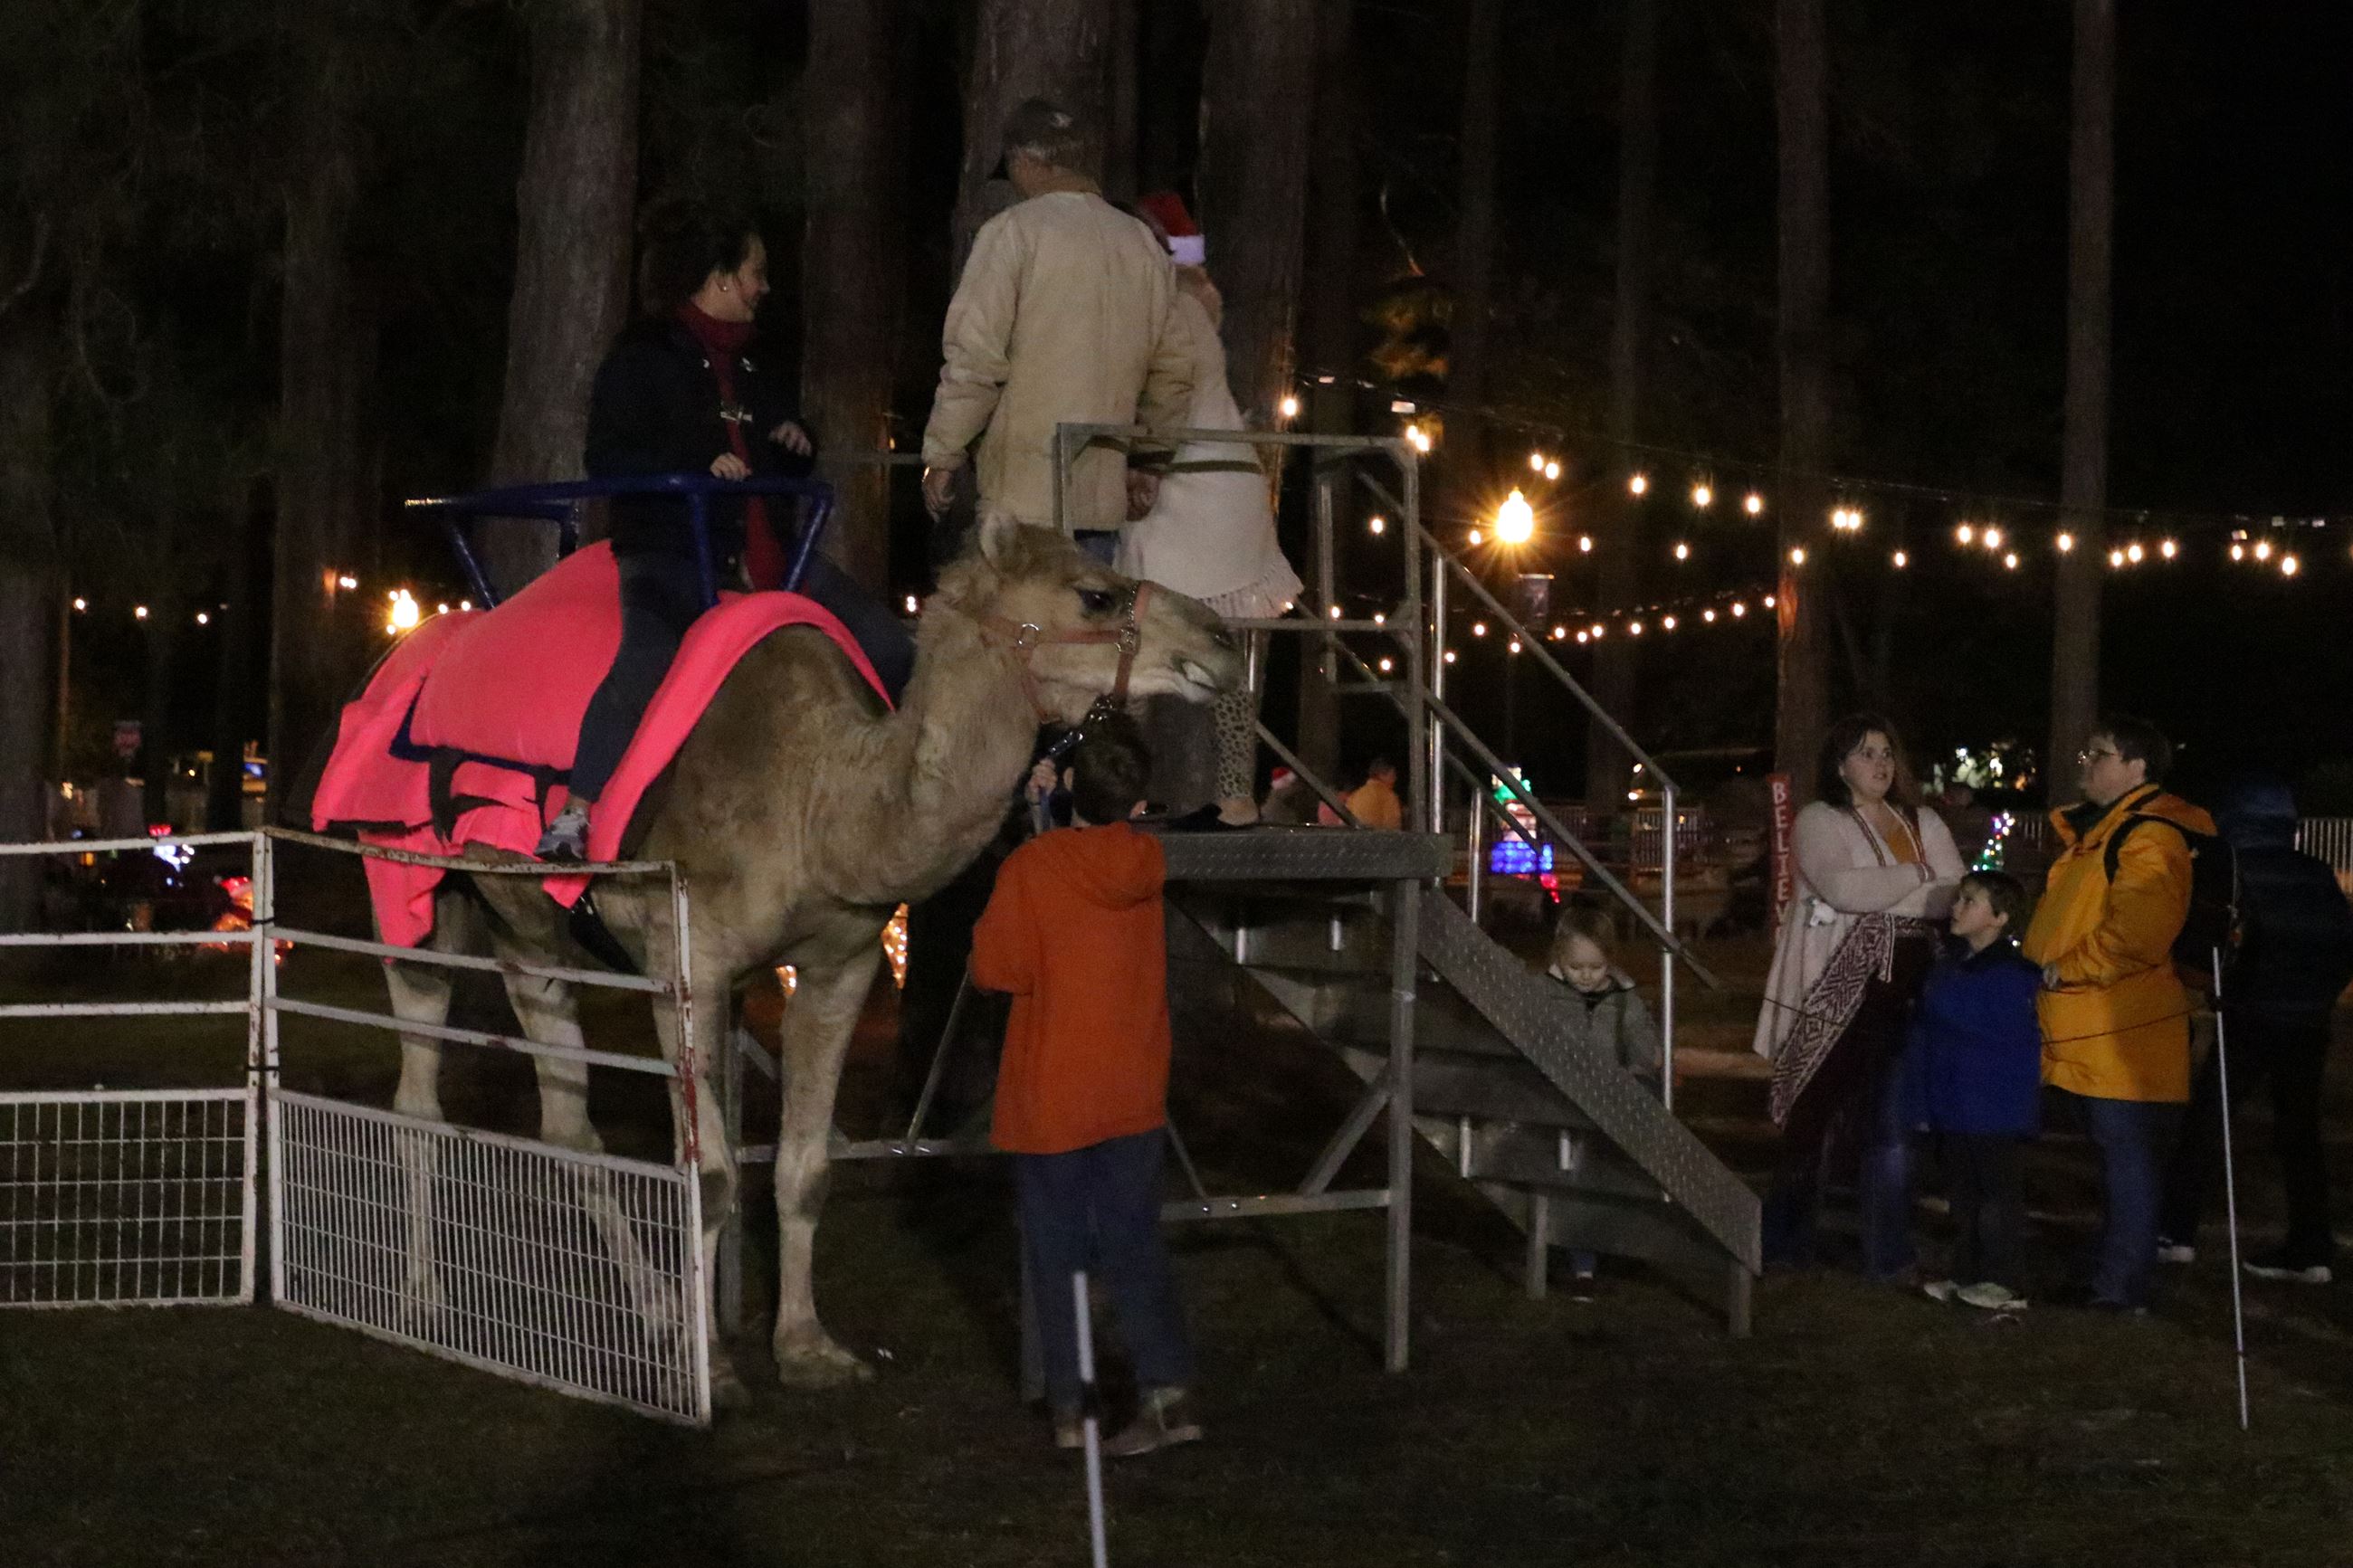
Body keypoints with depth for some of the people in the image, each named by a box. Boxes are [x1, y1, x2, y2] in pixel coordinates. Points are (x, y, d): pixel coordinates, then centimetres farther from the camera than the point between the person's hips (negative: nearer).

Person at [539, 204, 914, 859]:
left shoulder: (751, 363, 22)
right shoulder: (643, 355, -1)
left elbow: (786, 464, 33)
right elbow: (608, 458, -12)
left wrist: (795, 439, 9)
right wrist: (700, 462, -22)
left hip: (760, 547, 8)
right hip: (669, 549, -7)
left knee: (888, 647, -2)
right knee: (646, 658, -35)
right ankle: (573, 817, -33)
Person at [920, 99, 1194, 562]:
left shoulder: (1012, 231, -4)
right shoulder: (1143, 243, 13)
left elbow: (974, 358, -10)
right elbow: (1173, 371, 15)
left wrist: (942, 456, -3)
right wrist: (1149, 463, 24)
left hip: (1025, 490, -5)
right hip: (1103, 491, 5)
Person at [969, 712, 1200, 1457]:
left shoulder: (1032, 868, -17)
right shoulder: (1146, 862, -3)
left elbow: (994, 967, -10)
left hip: (1051, 1098, -3)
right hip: (1132, 1095, 3)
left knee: (1058, 1254, 7)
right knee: (1136, 1244, 9)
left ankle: (1068, 1404, 11)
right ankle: (1168, 1388, -2)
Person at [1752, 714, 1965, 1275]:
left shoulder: (1924, 825, 16)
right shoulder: (1819, 822, 1)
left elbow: (1958, 897, 4)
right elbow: (1844, 888, -17)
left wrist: (1886, 892, -12)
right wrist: (1918, 878, -6)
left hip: (1905, 993, 4)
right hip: (1839, 992, -4)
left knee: (1894, 1121, 1)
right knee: (1816, 1117, 2)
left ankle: (1888, 1252, 7)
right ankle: (1785, 1239, 14)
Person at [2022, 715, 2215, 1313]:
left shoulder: (2148, 838, -15)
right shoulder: (2089, 832, 18)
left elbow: (2138, 934, -28)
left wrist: (2067, 968, -18)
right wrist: (2045, 971, 20)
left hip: (2122, 1038, -11)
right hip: (2082, 1033, 11)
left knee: (2126, 1160, -4)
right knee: (2116, 1158, 17)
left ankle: (2121, 1288, 0)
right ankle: (2115, 1278, 25)